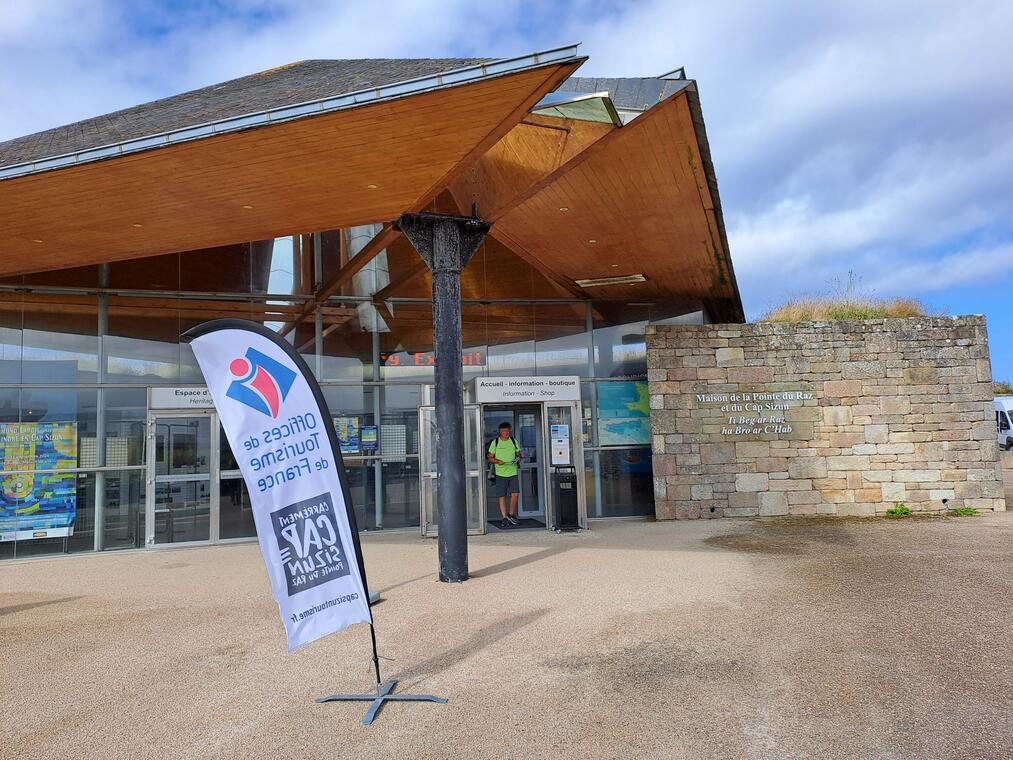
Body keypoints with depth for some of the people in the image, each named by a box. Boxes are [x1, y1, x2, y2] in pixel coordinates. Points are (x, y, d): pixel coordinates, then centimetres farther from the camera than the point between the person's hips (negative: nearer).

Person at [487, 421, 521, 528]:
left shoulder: (513, 441, 8)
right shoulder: (495, 442, 0)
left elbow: (518, 453, 18)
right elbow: (489, 457, 2)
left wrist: (518, 458, -5)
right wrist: (497, 461, -15)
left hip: (513, 472, 2)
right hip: (500, 473, -2)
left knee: (515, 494, -8)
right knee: (502, 496, 0)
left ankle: (511, 515, 10)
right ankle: (505, 518, 6)